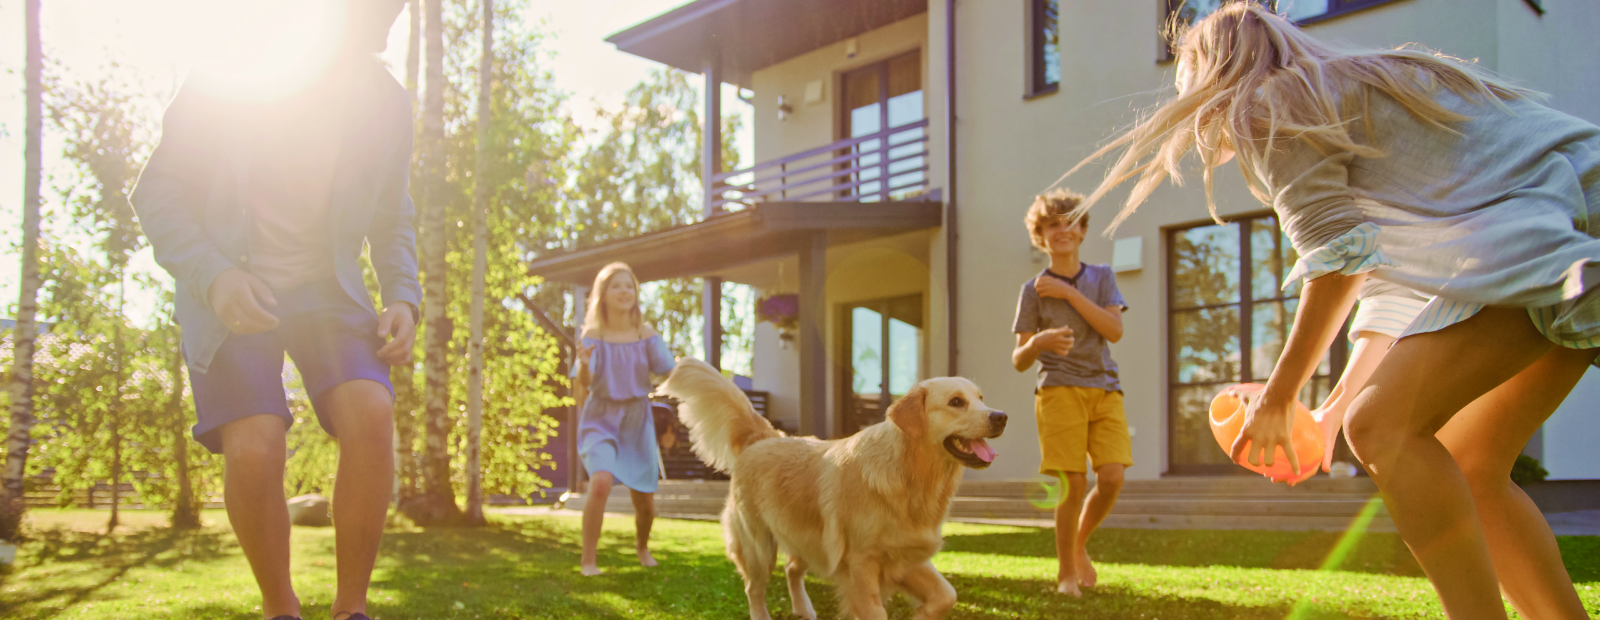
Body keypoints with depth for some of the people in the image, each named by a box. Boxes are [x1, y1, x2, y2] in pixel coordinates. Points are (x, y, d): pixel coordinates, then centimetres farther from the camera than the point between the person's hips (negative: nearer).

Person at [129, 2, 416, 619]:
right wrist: (212, 276, -22)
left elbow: (392, 221, 15)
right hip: (230, 289, -2)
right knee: (254, 448, -24)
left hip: (326, 285, 2)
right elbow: (156, 192, -5)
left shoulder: (387, 104, 1)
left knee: (371, 414, -26)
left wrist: (402, 300, -3)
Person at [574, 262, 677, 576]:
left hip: (637, 423, 3)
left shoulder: (647, 336, -2)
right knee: (601, 482, -29)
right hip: (601, 420, -2)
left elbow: (671, 375, -5)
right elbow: (582, 389, -16)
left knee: (645, 500, 7)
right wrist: (583, 364, -36)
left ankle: (642, 546, 41)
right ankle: (588, 559, -15)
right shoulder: (593, 336, -7)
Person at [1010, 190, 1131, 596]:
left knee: (1112, 477, -12)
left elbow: (1115, 330, -5)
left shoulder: (1101, 277, 11)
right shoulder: (1034, 291, 4)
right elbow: (1019, 361, 3)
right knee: (1072, 483, -10)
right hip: (1060, 391, -2)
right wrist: (1039, 341, -20)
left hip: (1105, 389, 3)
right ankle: (1066, 570, 7)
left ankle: (1080, 544, 16)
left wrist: (1070, 293, -9)